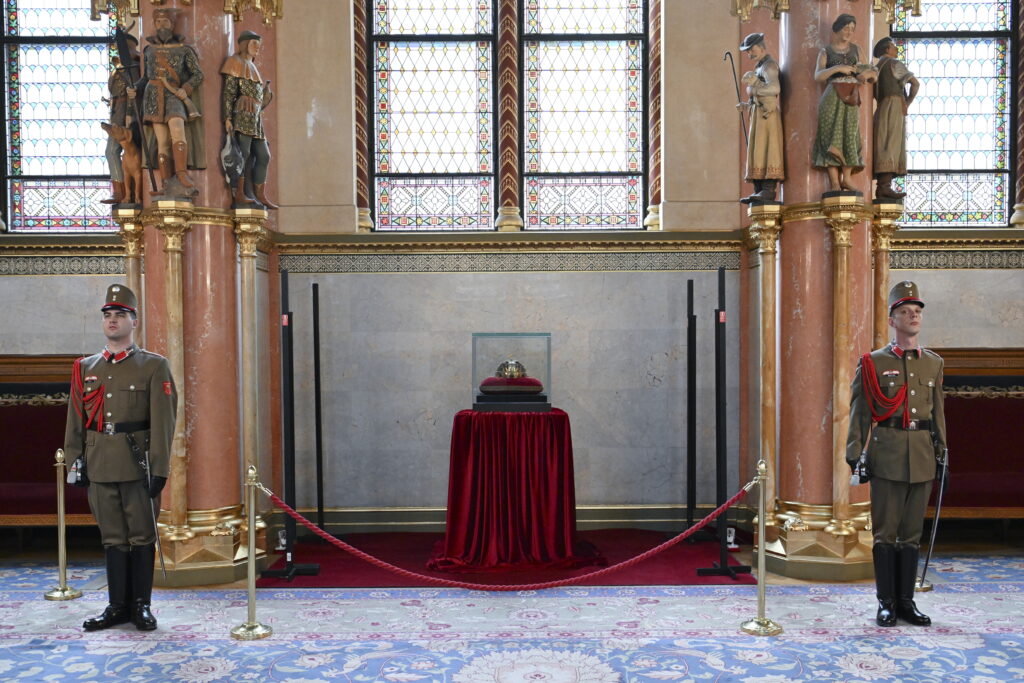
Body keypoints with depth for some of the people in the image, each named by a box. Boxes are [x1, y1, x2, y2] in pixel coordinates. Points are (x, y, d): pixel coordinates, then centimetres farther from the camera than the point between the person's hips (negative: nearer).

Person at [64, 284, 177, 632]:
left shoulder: (154, 366, -1)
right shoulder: (85, 368, 12)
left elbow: (162, 422, -7)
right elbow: (75, 422, 12)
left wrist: (159, 468, -12)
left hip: (137, 464, -3)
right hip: (99, 467, 4)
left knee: (141, 535, 5)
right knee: (113, 537, 11)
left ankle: (141, 605, 16)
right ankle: (118, 606, 21)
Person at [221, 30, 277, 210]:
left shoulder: (252, 66, 27)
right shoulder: (236, 62, 2)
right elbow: (229, 91, -7)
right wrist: (227, 118, -15)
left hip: (255, 117, 9)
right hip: (242, 114, -9)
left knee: (263, 155, 5)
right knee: (243, 153, -11)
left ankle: (260, 195, 8)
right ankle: (239, 195, -10)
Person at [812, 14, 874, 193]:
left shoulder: (855, 49, 17)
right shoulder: (826, 51, 7)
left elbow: (861, 72, 21)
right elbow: (818, 76, -4)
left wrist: (864, 75, -2)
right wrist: (837, 68, -16)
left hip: (851, 98, 4)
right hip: (832, 97, -4)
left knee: (850, 137, -4)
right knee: (832, 137, -9)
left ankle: (846, 179, -3)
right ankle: (834, 182, -12)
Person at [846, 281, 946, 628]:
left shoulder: (933, 363, 11)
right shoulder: (873, 362, -1)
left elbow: (937, 411, 15)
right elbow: (859, 412, -3)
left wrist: (942, 452, 11)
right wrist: (854, 456, -7)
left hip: (922, 455, 4)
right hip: (887, 454, -4)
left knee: (912, 531, 10)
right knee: (885, 531, 2)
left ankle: (906, 601, 19)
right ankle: (886, 603, 11)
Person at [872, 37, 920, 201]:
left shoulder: (877, 67, 22)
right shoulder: (895, 64, 0)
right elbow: (915, 83, -8)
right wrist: (908, 103, 6)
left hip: (881, 108, 8)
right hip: (895, 106, -8)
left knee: (883, 146, 3)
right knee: (891, 145, -16)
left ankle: (882, 186, -5)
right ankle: (885, 186, -26)